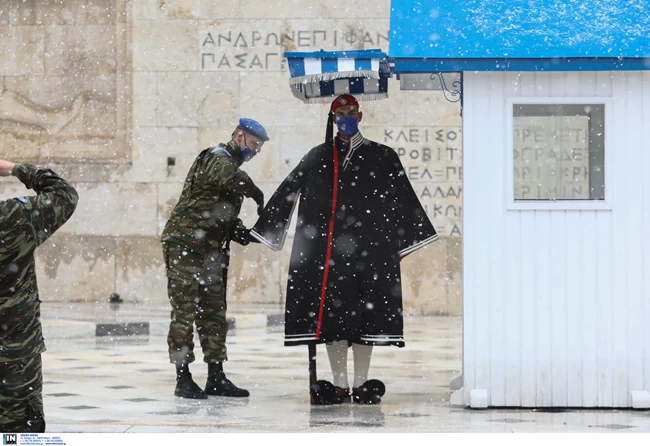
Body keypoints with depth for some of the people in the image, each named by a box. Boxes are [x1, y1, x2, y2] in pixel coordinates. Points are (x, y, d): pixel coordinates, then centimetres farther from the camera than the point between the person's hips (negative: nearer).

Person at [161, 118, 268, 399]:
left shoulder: (231, 165, 21)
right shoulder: (216, 158, -9)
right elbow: (233, 178, -34)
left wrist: (243, 234, 4)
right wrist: (260, 199, -22)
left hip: (211, 251, 10)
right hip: (185, 246, -10)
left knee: (214, 313, 9)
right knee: (185, 313, -7)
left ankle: (216, 377, 13)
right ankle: (183, 379, -6)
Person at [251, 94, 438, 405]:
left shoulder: (381, 157, 7)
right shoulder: (317, 158, 14)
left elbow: (404, 201, 6)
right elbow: (287, 193, 16)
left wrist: (406, 241, 2)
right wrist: (272, 230, 13)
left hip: (366, 248, -2)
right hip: (326, 249, 2)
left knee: (363, 313, -3)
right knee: (330, 314, 0)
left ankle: (361, 384, 2)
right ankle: (339, 386, 5)